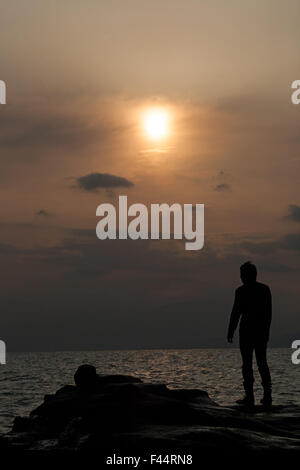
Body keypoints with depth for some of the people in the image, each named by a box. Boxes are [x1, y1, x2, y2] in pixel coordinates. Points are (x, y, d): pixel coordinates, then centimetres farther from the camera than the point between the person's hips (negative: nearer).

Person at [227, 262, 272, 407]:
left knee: (247, 363, -2)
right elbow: (269, 312, 11)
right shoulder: (265, 289, 8)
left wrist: (230, 332, -2)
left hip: (246, 330, -5)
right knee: (262, 362, 11)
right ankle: (267, 396, 8)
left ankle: (249, 396, -5)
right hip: (262, 330, 5)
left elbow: (236, 313, -9)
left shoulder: (241, 290, -8)